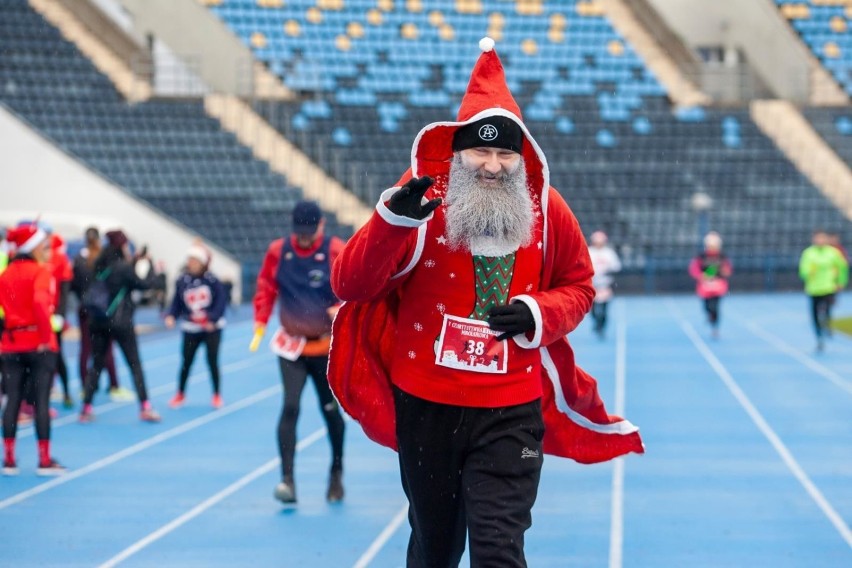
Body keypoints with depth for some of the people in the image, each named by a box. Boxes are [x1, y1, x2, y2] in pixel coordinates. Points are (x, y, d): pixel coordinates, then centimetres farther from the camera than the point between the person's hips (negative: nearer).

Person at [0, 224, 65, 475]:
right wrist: (46, 336, -18)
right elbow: (40, 302, -25)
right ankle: (45, 461, 2)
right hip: (38, 343, -5)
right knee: (42, 401, 0)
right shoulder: (40, 271, -10)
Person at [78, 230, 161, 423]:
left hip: (98, 321, 5)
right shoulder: (123, 268, -11)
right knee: (135, 364, 4)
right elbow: (143, 284, -6)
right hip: (120, 322, -5)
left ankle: (86, 409, 6)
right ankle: (145, 408, 2)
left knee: (96, 365, 10)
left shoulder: (100, 266, 5)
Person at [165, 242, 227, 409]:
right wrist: (171, 316, -17)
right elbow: (177, 303, 0)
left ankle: (217, 395, 16)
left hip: (212, 328, -2)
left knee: (212, 360, -1)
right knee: (186, 362, 3)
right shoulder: (182, 281, -3)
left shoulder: (212, 280, -11)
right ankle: (180, 394, 21)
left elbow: (221, 301, -10)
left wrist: (213, 319, -19)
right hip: (191, 328, 2)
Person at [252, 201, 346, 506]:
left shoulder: (337, 252, -9)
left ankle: (337, 473, 30)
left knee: (330, 409, 9)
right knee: (290, 407, -13)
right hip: (291, 344, 1)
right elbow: (266, 288, 4)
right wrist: (261, 321, -9)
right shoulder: (278, 251, -2)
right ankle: (287, 479, -14)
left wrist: (342, 308, -30)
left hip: (326, 345, -1)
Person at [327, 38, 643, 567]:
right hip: (426, 404, 0)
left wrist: (539, 314, -9)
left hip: (510, 411, 0)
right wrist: (393, 220, -29)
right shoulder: (422, 198, -9)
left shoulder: (546, 209, -3)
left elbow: (579, 286, 14)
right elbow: (350, 285, -12)